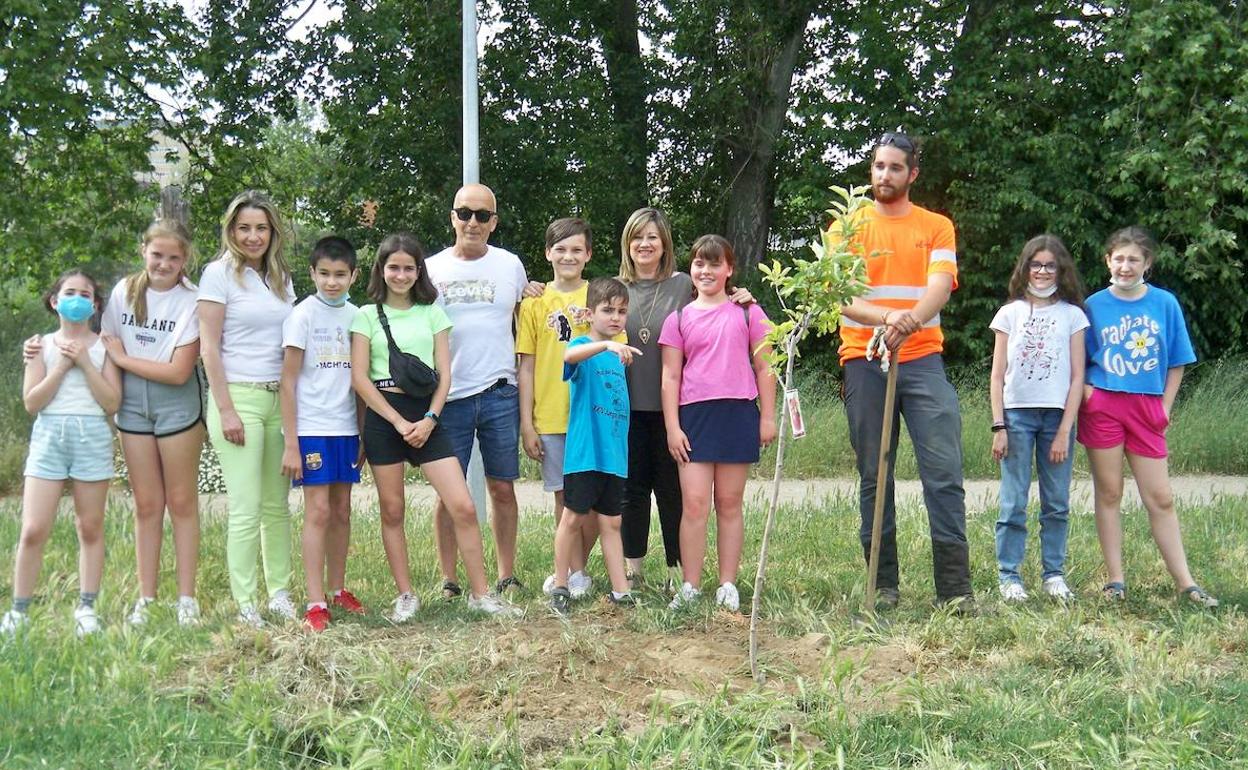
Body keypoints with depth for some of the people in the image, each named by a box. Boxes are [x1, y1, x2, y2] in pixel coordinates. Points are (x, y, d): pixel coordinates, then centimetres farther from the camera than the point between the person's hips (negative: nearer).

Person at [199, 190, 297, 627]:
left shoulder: (281, 277, 14)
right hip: (238, 395, -5)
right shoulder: (220, 273, -3)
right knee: (247, 508, -6)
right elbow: (208, 347, -7)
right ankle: (245, 604, 0)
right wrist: (225, 410, -12)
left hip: (279, 398, 5)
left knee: (278, 504, 7)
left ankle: (279, 592, 15)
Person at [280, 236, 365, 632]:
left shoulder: (356, 316, 8)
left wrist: (365, 433, 11)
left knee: (342, 510, 10)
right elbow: (288, 381, -7)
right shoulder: (303, 315, -6)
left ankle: (338, 590, 22)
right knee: (318, 511, -6)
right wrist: (291, 443, -11)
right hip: (312, 428, -5)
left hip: (347, 428, 5)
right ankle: (315, 603, -3)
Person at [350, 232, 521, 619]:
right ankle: (405, 595, 15)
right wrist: (400, 422, -11)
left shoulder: (432, 314, 10)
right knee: (392, 511, 4)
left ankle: (480, 593, 0)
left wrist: (429, 419, -9)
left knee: (463, 507, -7)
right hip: (383, 416, -1)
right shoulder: (367, 316, 4)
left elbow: (444, 375, 6)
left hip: (426, 416, 1)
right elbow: (360, 378, -3)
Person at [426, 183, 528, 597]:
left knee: (502, 487, 5)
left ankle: (507, 576, 14)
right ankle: (448, 580, 11)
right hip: (448, 395, 0)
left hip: (500, 393, 1)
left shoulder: (510, 265, 7)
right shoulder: (432, 268, 5)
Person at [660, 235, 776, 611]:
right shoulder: (679, 319, 8)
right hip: (694, 415, 0)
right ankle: (690, 587, 1)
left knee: (729, 503, 7)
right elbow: (670, 377, 6)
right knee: (694, 504, -5)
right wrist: (672, 427, -1)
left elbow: (764, 368, 7)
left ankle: (727, 585, 13)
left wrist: (768, 417, 2)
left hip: (738, 414, 0)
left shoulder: (747, 313, 6)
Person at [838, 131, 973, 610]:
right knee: (874, 477, 3)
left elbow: (940, 286, -6)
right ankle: (883, 584, 10)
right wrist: (884, 317, -24)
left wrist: (911, 320, -27)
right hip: (865, 361, 0)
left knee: (944, 472, -8)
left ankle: (955, 586, -6)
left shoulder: (937, 227, 11)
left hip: (922, 360, 0)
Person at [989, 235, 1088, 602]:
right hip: (1017, 414, 0)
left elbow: (1077, 377, 3)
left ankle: (1054, 574, 13)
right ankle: (1009, 576, 4)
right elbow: (997, 375, 6)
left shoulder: (1072, 315, 7)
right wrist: (999, 427, -3)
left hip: (1057, 416, 1)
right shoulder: (1010, 313, 8)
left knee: (1057, 503, 4)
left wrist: (1065, 430, -5)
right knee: (1013, 502, -2)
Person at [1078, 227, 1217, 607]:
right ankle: (1115, 580, 10)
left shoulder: (1165, 303, 3)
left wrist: (1164, 407, 2)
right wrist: (1087, 391, -9)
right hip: (1103, 405, 0)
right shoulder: (1094, 305, 2)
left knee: (1160, 498, 2)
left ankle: (1185, 583, 7)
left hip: (1146, 408, 1)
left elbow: (1176, 362, 9)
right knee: (1108, 493, 4)